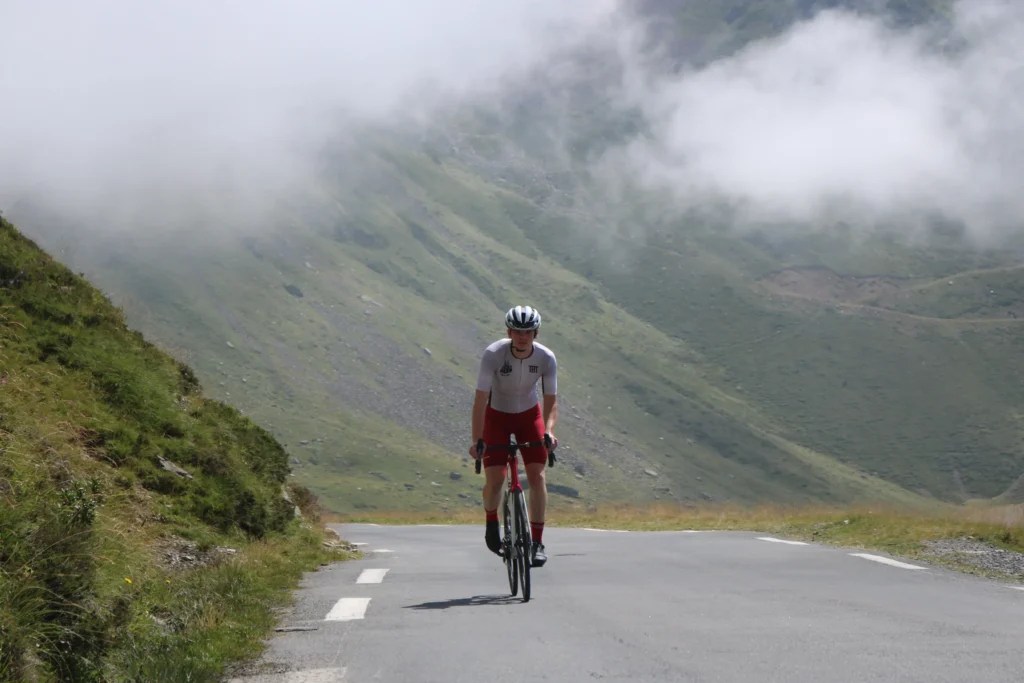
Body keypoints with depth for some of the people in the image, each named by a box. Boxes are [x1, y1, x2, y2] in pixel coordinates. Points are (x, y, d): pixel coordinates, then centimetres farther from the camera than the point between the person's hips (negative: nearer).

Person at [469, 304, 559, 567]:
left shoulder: (546, 358, -22)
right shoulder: (493, 354, -28)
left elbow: (551, 400, -17)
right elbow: (480, 399, -28)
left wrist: (549, 431, -36)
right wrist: (476, 440, -35)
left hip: (528, 415, 2)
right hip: (497, 416, -1)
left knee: (537, 475, -13)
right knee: (495, 479, -12)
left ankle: (537, 542, -5)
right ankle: (491, 523, 20)